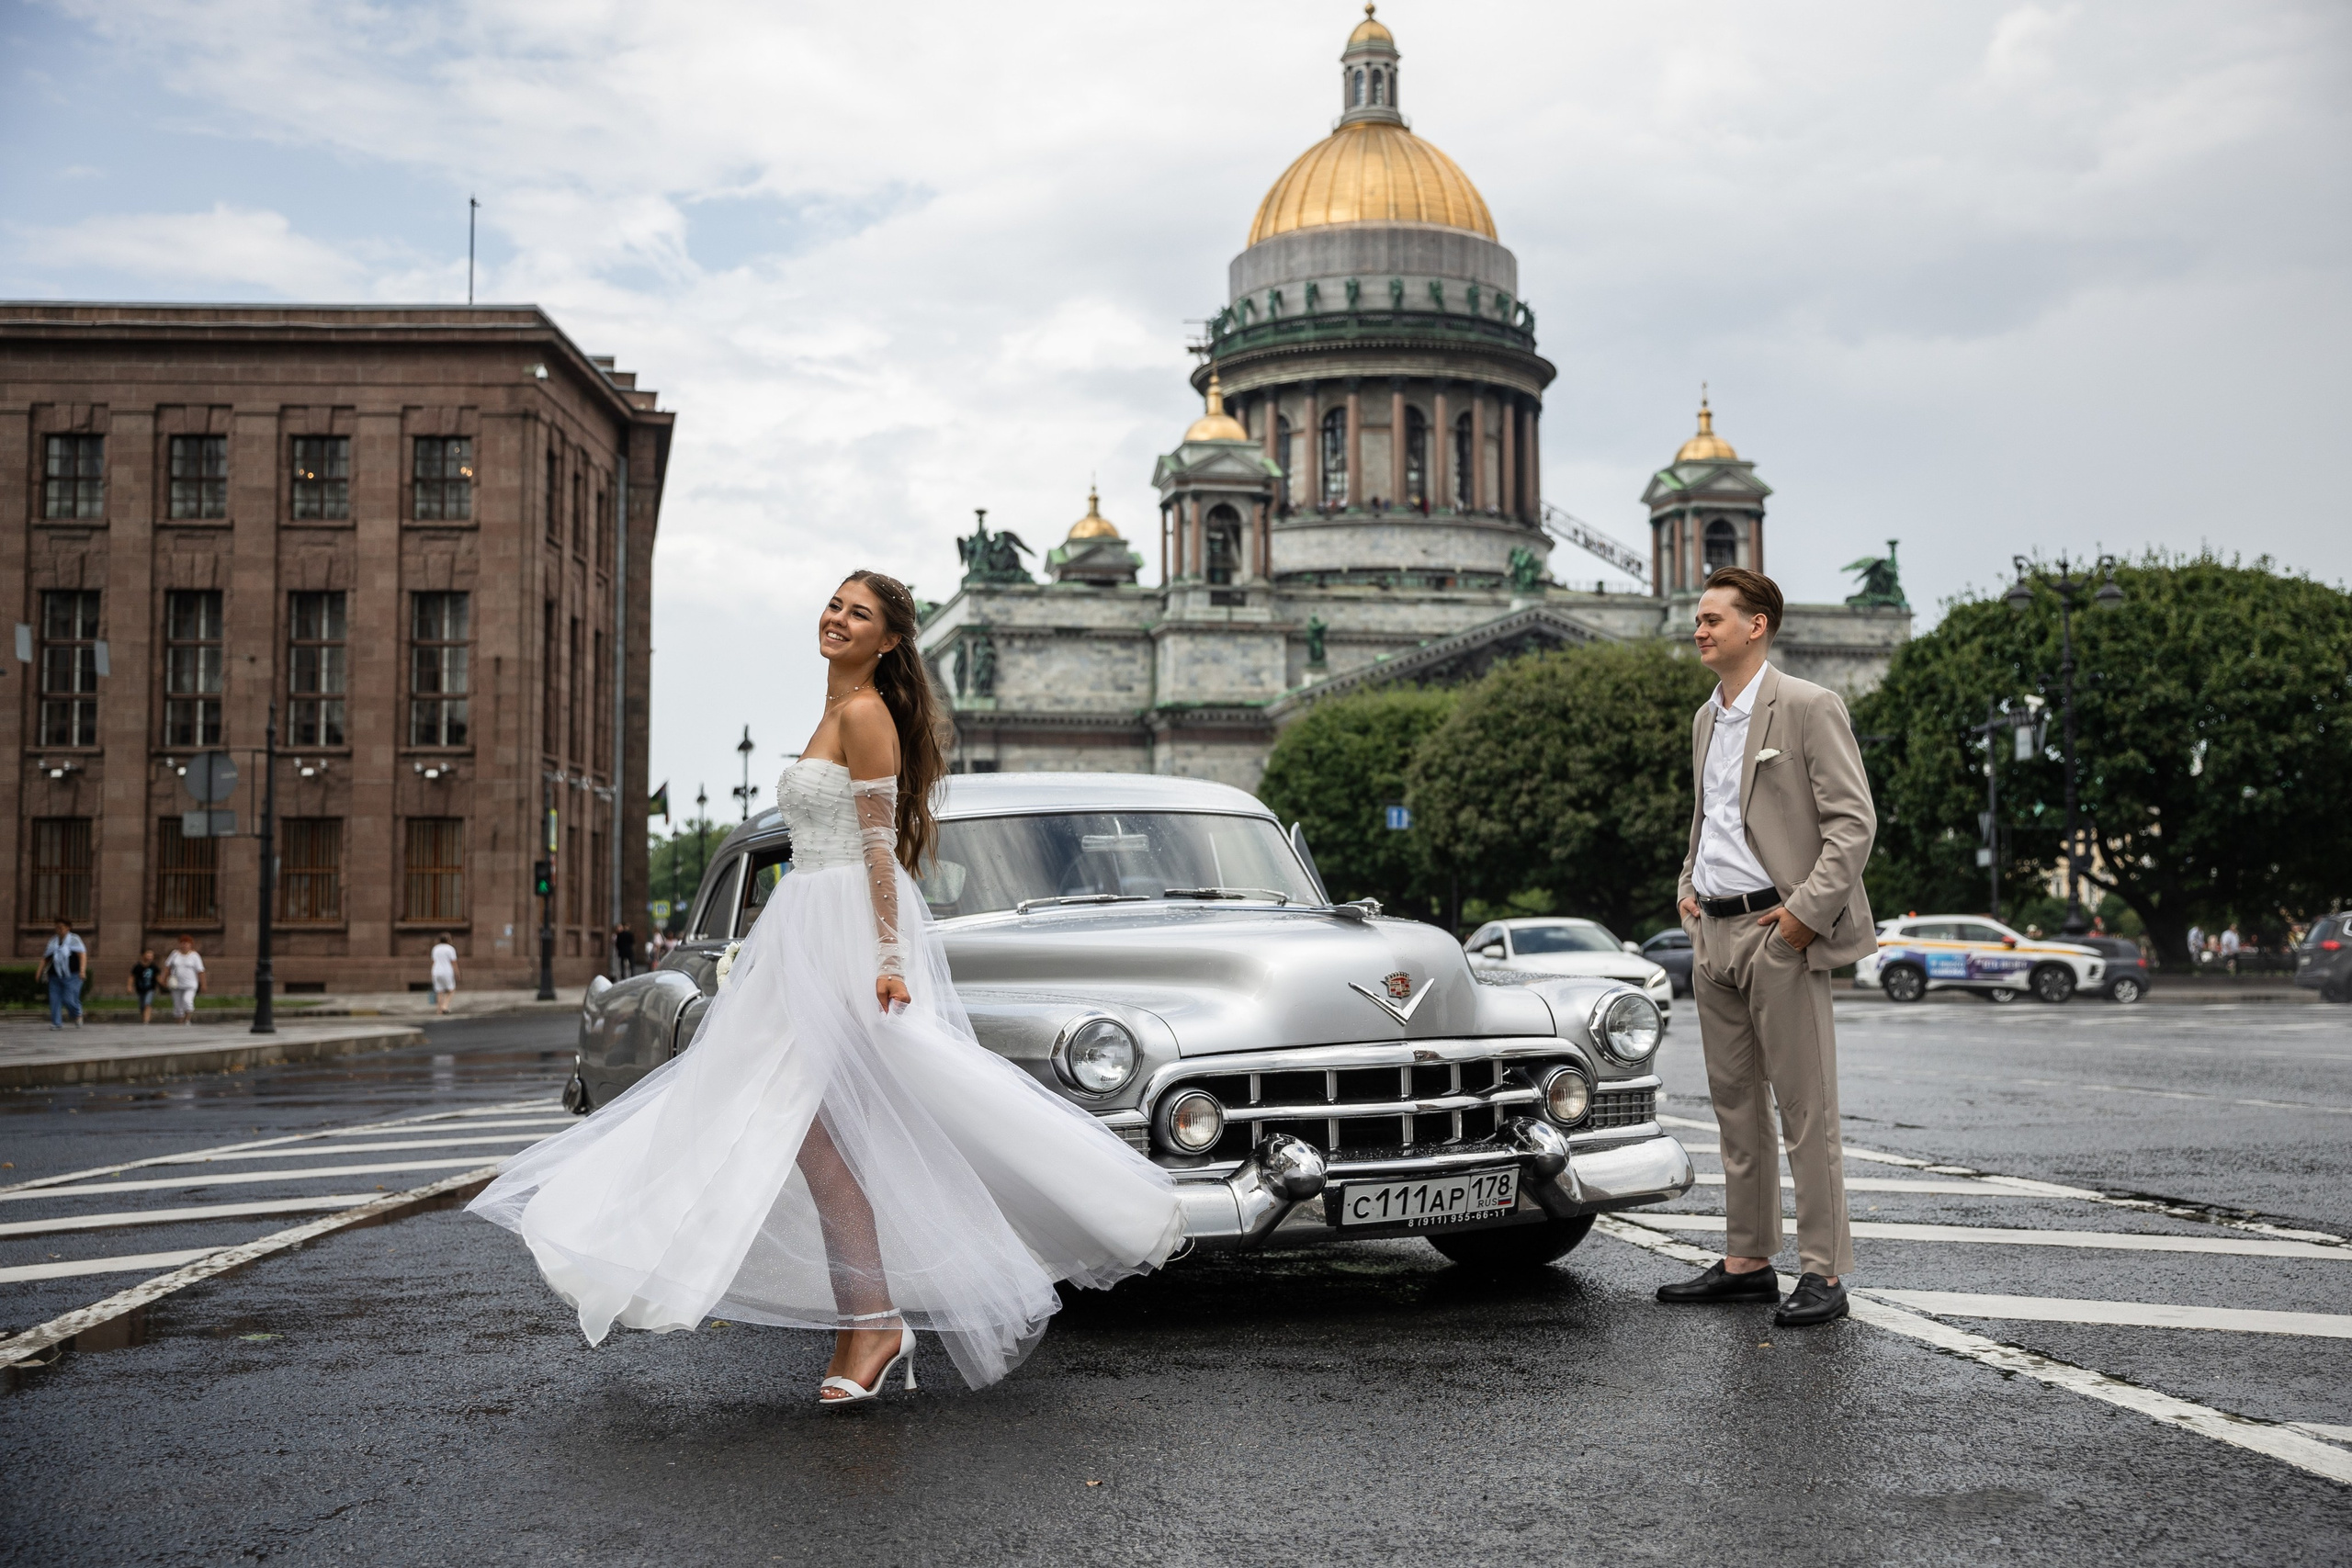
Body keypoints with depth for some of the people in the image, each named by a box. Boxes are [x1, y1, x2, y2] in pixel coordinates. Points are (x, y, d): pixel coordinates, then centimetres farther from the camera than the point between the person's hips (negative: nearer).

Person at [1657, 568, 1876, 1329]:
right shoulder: (1706, 719, 17)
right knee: (1735, 1103, 12)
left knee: (1804, 1107, -4)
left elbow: (1854, 822, -12)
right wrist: (1688, 887, 14)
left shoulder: (1808, 708, -8)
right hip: (1713, 932, 8)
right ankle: (1747, 1260, 20)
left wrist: (1807, 910, -17)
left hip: (1779, 932, -8)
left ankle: (1825, 1272, 1)